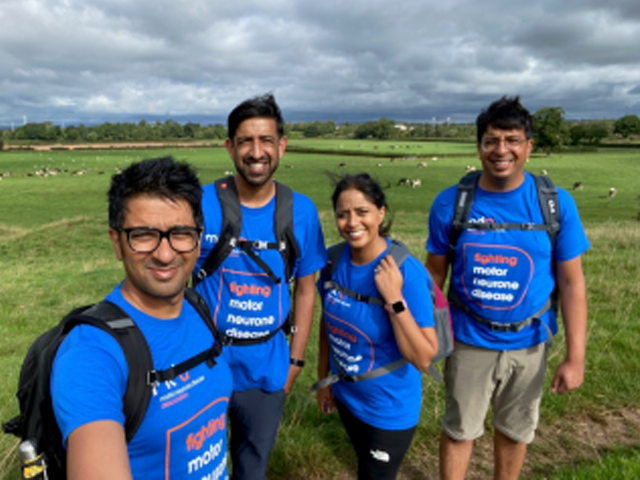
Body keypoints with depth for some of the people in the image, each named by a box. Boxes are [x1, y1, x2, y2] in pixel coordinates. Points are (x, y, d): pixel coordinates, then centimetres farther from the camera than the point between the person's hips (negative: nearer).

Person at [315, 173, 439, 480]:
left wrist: (395, 298, -35)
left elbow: (424, 359, -26)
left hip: (390, 407, -5)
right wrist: (323, 379, 10)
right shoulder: (334, 260, -12)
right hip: (346, 395, 5)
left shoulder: (407, 272, -27)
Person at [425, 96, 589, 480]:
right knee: (459, 430, 16)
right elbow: (435, 275, -2)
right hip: (469, 340, -1)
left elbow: (572, 282, -7)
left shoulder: (556, 204, -12)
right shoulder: (450, 203, -12)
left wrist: (576, 357, -10)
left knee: (515, 430, 22)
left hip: (528, 343, 1)